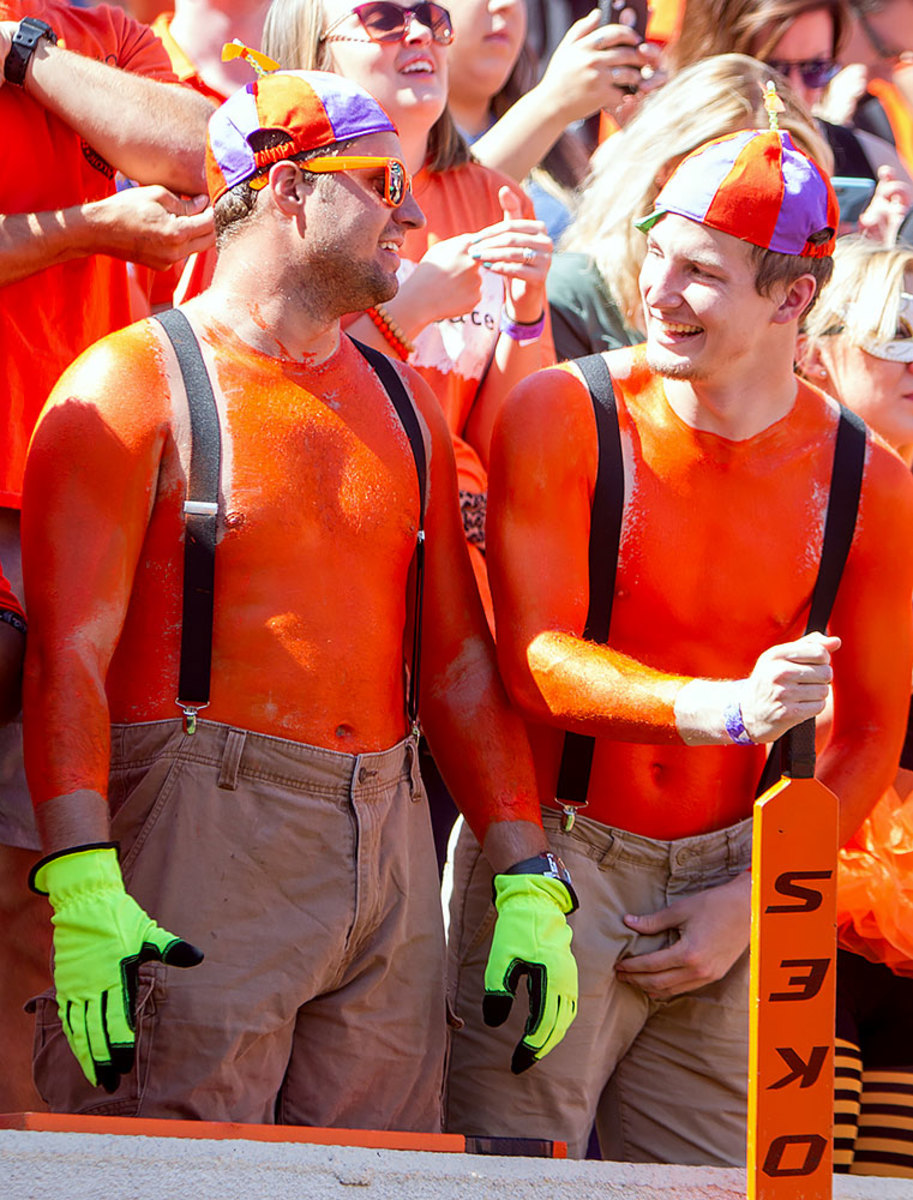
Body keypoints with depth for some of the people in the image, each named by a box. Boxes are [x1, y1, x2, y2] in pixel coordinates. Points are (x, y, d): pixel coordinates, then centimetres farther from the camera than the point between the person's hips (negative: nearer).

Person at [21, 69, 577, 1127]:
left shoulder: (403, 404, 18)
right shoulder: (133, 386, -3)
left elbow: (457, 660, 18)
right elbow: (68, 656, -11)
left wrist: (529, 882, 10)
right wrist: (82, 889, -23)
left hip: (387, 838, 6)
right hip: (201, 839, -6)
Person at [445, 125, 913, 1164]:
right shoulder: (561, 416, -8)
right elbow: (535, 659, -15)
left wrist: (749, 899, -3)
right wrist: (727, 708, -30)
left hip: (733, 875, 2)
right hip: (556, 855, -2)